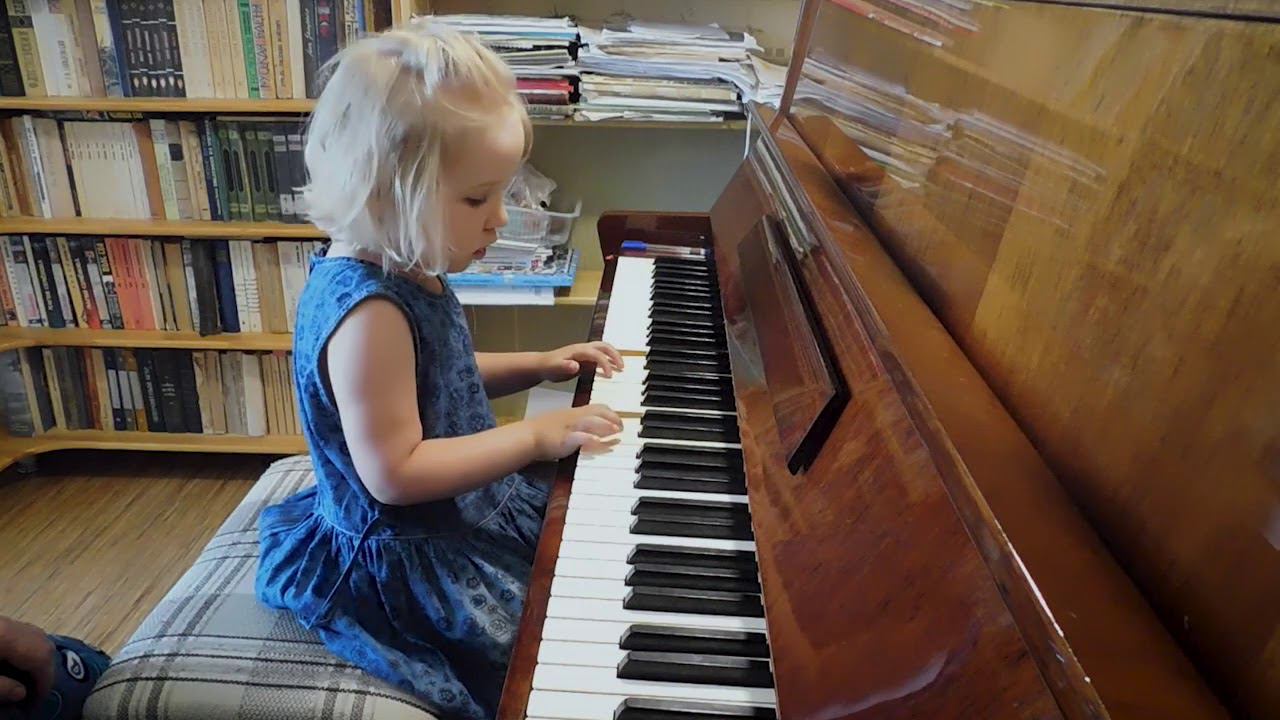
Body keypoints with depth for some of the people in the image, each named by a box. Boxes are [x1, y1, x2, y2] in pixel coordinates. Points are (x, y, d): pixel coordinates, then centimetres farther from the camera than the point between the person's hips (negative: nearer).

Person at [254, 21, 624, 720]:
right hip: (404, 562, -9)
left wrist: (537, 366, 2)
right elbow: (395, 473, -31)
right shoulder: (367, 314, -32)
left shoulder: (399, 269, -3)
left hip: (459, 506, 9)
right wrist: (536, 437, -27)